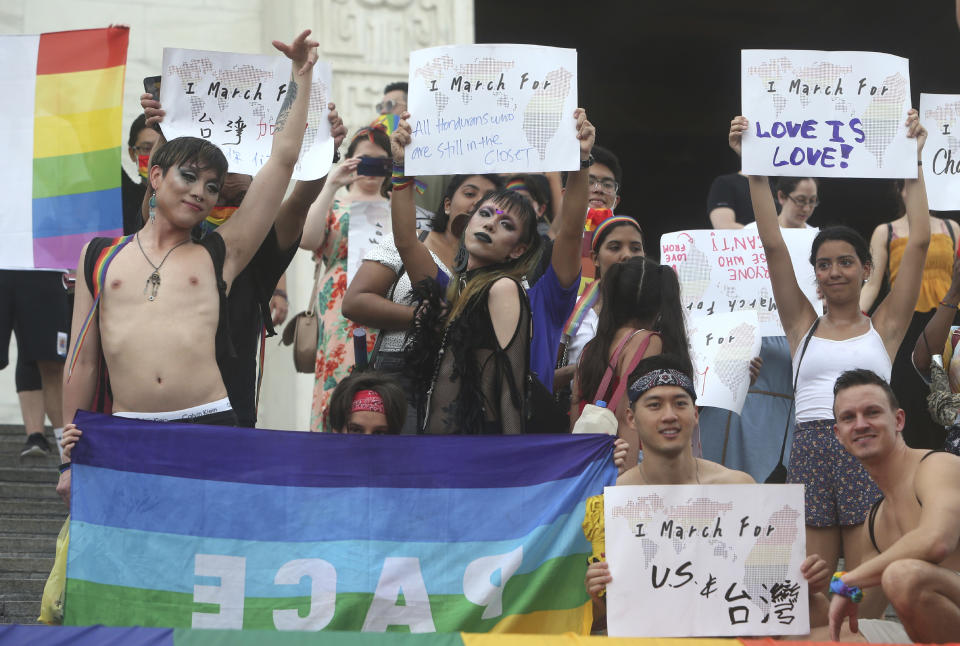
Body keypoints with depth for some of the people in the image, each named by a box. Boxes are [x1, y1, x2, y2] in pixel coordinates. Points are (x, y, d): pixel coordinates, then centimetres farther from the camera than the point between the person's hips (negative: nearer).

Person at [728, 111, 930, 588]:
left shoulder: (884, 326, 11)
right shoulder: (802, 325, 14)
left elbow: (919, 242, 5)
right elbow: (773, 245, 8)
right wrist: (754, 170, 4)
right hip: (810, 453, 1)